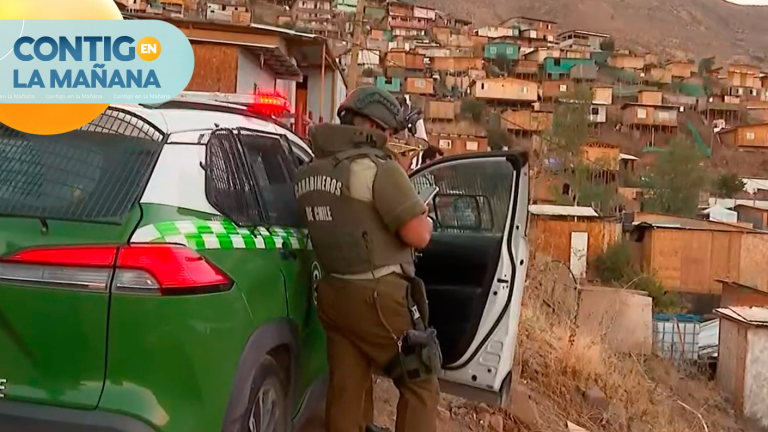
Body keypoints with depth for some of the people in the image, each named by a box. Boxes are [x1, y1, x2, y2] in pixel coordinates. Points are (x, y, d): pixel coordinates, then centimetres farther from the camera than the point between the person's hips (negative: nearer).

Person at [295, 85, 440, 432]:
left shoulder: (309, 173, 11)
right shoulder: (377, 167, -14)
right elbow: (418, 235, -17)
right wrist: (425, 218, 4)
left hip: (333, 294, 8)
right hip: (378, 297, -7)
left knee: (345, 391, 13)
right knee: (419, 385, 7)